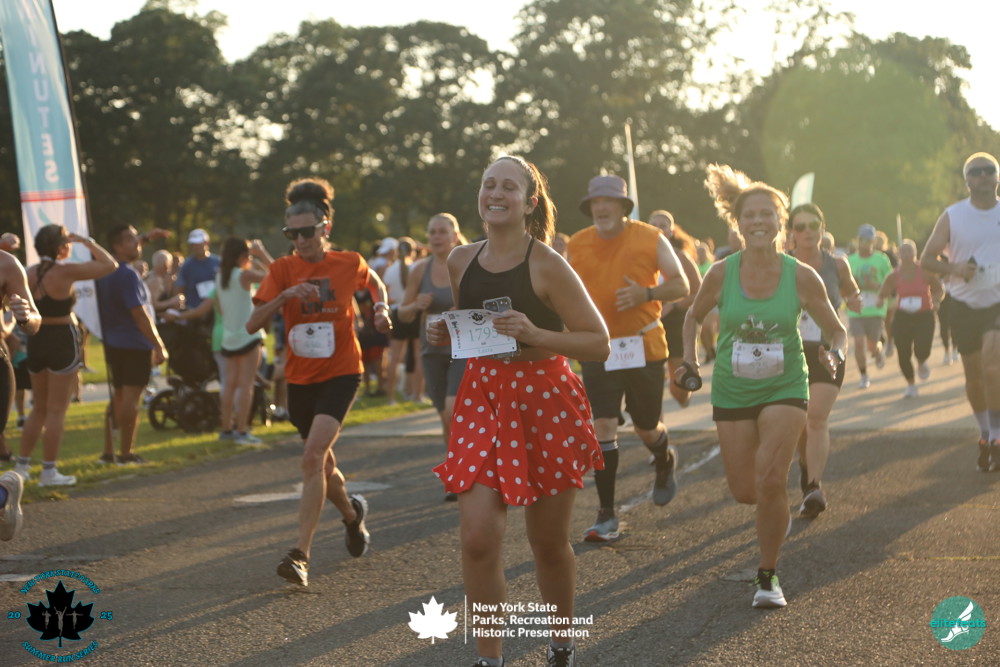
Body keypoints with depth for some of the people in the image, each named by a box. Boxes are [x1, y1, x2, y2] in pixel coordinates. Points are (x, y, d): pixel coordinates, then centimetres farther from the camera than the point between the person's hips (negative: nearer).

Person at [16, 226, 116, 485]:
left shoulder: (30, 272, 3)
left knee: (39, 408, 18)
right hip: (62, 340, -6)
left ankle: (23, 465, 20)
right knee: (57, 410, 0)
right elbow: (109, 265, -10)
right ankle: (48, 471, 1)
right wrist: (87, 242, -1)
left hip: (36, 340, 6)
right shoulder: (65, 271, -15)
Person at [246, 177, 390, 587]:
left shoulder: (349, 264, -3)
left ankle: (301, 554, -22)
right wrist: (284, 296, -26)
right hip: (300, 379, 3)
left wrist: (381, 309, 2)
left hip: (340, 373, -3)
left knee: (313, 458, -21)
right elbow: (252, 325, -11)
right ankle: (352, 514, 48)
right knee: (323, 464, 16)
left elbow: (375, 283, 22)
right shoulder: (282, 270, -3)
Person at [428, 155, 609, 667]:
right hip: (483, 399, 3)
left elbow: (598, 343, -9)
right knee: (477, 536, -12)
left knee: (548, 542, 9)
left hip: (546, 403, -3)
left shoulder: (547, 265, -10)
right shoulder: (461, 261, 5)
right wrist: (443, 334, 0)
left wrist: (535, 334, -23)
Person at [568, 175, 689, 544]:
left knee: (646, 427, 8)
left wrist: (647, 293, -19)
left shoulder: (651, 239, -4)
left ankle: (665, 461, 47)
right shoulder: (578, 244, 3)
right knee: (604, 424, -10)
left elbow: (681, 285, -1)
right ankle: (607, 516, -6)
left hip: (644, 345, -1)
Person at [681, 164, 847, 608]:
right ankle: (776, 514, 42)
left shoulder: (801, 277, -11)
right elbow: (693, 317, 11)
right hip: (732, 392, 2)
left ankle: (768, 576, -1)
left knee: (770, 480, -19)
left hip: (784, 389, -2)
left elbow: (836, 330, 1)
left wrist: (834, 355, -20)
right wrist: (690, 362, -2)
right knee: (744, 491, 3)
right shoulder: (721, 274, -9)